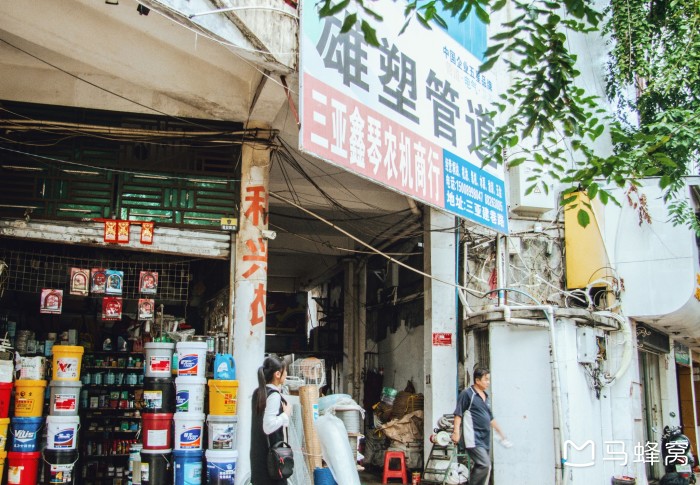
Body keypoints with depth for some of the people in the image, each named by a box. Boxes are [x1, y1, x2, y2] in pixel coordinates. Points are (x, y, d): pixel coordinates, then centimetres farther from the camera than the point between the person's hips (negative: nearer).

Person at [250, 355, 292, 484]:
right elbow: (268, 427, -24)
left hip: (258, 451, 8)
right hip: (271, 452, -8)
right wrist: (286, 414, -12)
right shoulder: (274, 395, -17)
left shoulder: (258, 392, 8)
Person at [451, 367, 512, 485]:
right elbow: (458, 414, -11)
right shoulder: (467, 394, -6)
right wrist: (456, 432, -20)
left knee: (480, 467, 9)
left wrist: (501, 433, 28)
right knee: (484, 465, -17)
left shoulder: (485, 397, 18)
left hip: (484, 438, 8)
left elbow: (490, 418, 26)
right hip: (473, 438, -8)